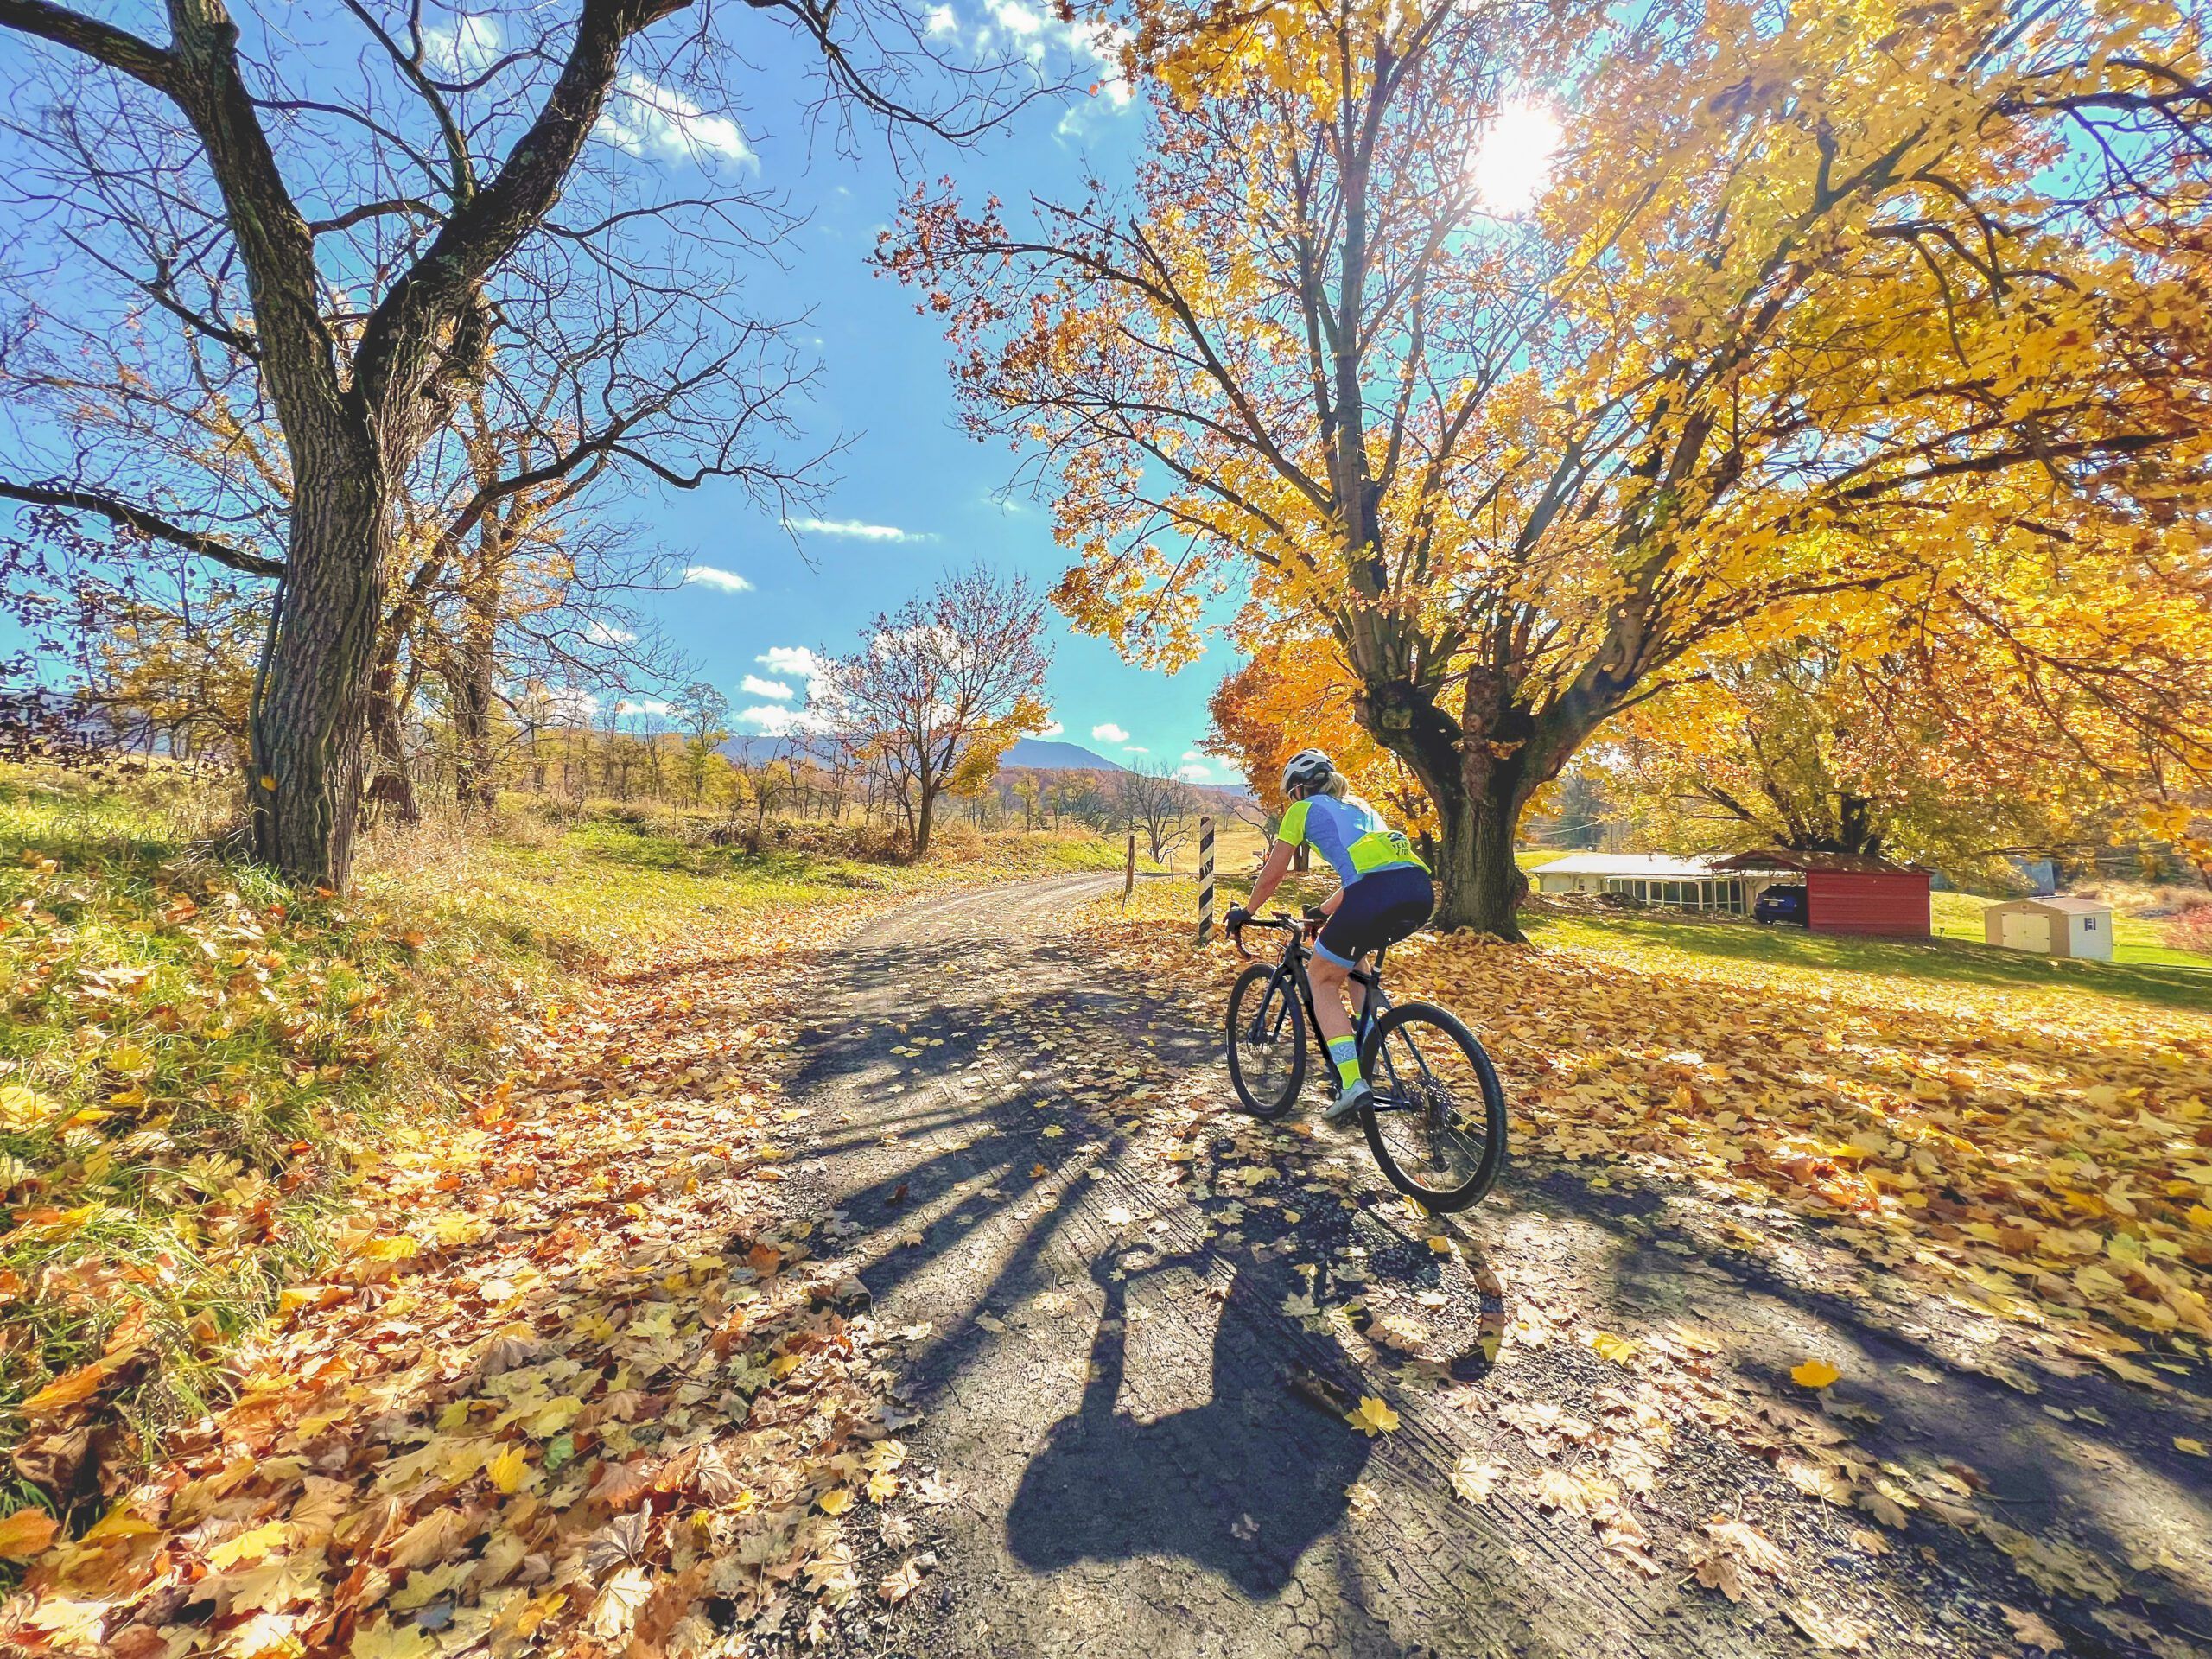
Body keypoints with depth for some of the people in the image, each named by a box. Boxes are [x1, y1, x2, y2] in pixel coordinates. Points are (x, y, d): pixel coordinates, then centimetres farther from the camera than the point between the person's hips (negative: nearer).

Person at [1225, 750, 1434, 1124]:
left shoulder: (1304, 809, 17)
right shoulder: (1359, 806, 35)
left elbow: (1271, 875, 18)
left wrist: (1244, 912, 33)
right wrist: (1323, 913, 50)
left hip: (1377, 893, -7)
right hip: (1421, 890, 7)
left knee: (1323, 980, 12)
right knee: (1352, 956, 33)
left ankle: (1353, 1083, -1)